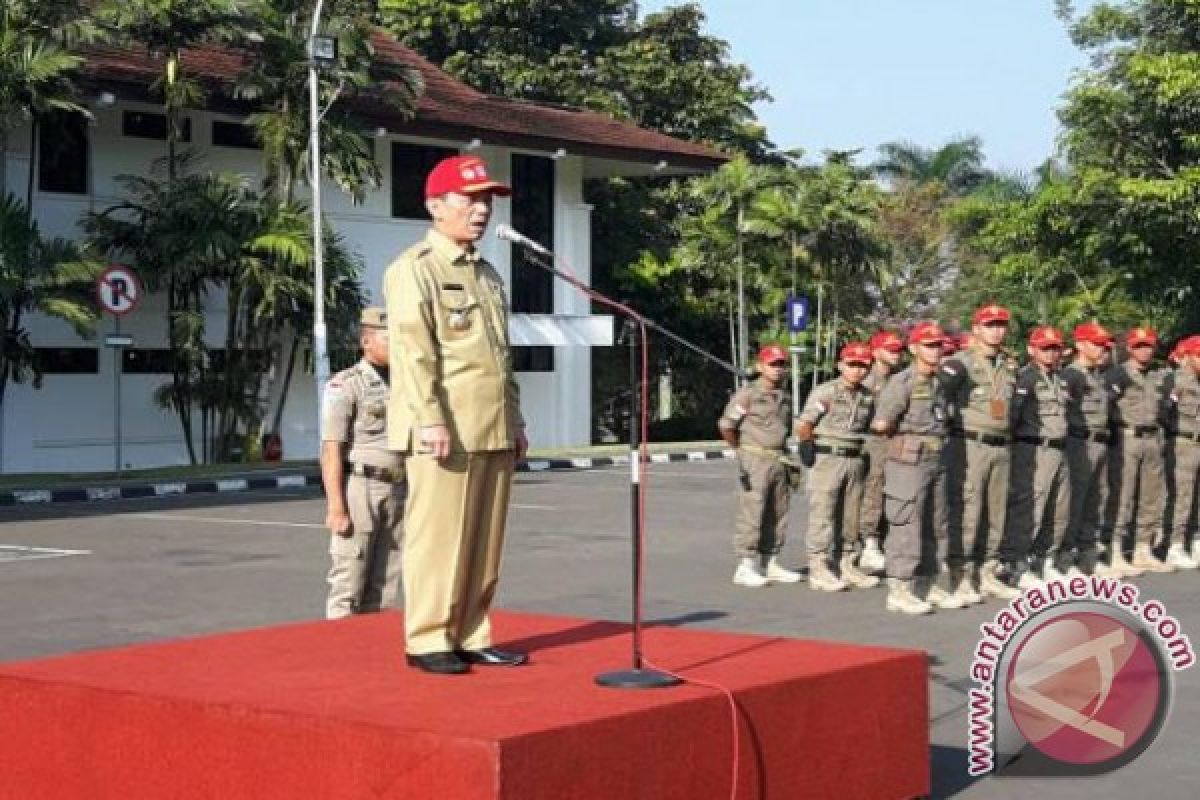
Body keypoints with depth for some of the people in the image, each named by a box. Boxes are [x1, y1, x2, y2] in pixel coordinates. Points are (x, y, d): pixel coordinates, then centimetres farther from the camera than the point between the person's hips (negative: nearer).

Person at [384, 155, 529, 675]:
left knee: (485, 540, 8)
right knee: (437, 537, -5)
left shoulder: (488, 275, 21)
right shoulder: (414, 269, -4)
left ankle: (471, 637, 15)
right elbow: (412, 350, -13)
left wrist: (515, 420, 19)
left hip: (494, 432, 8)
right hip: (445, 430, -8)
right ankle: (427, 641, 1)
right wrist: (429, 418, -21)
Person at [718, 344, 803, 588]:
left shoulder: (786, 397, 13)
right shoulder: (747, 394, -7)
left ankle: (770, 564, 16)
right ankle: (745, 567, -7)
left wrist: (782, 452, 14)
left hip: (779, 461, 7)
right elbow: (725, 426, -6)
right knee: (751, 513, -9)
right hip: (754, 461, -7)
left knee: (777, 514, 8)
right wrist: (743, 451, 2)